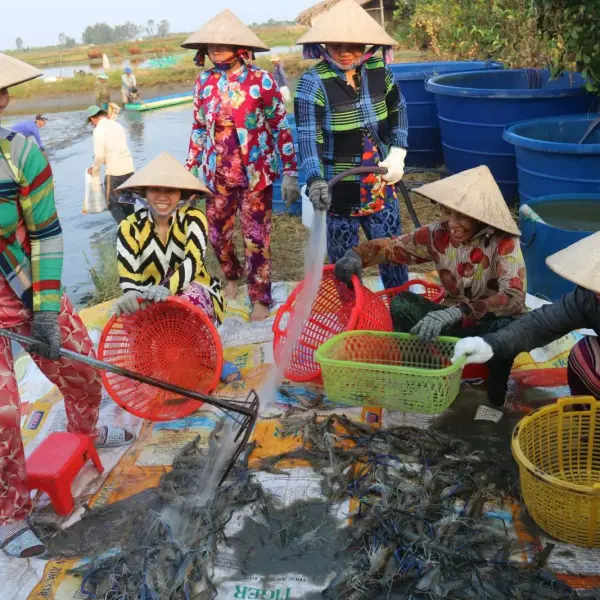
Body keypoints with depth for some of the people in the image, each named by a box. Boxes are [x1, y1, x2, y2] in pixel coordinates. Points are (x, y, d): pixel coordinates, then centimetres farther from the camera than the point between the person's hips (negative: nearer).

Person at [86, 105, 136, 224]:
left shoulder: (99, 129, -7)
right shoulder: (117, 125, 14)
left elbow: (99, 155, -12)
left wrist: (94, 170, 3)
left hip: (114, 171, -7)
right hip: (129, 168, 7)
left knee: (113, 204, 4)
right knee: (127, 201, 20)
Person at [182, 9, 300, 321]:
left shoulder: (261, 80, -8)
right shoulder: (204, 82, 4)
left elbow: (281, 127, -5)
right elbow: (198, 130, 13)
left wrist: (290, 173, -9)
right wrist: (189, 173, 12)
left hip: (255, 175, -4)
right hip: (216, 175, 4)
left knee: (256, 237, 1)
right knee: (217, 234, 13)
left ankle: (260, 297, 16)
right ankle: (231, 276, 42)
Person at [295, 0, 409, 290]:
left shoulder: (378, 70, -2)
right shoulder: (314, 82, -15)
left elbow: (397, 109, 14)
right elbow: (308, 136, -22)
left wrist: (397, 154, 4)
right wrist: (315, 181, -36)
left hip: (380, 183, 4)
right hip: (339, 189, -4)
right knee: (344, 258, 7)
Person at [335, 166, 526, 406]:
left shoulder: (503, 241, -24)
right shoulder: (439, 234, -11)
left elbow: (514, 299, -36)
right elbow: (391, 246, -1)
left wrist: (456, 312, -49)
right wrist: (356, 255, -23)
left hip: (492, 325, -3)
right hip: (456, 323, 4)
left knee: (508, 327, -38)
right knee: (401, 303, -20)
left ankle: (494, 401, -15)